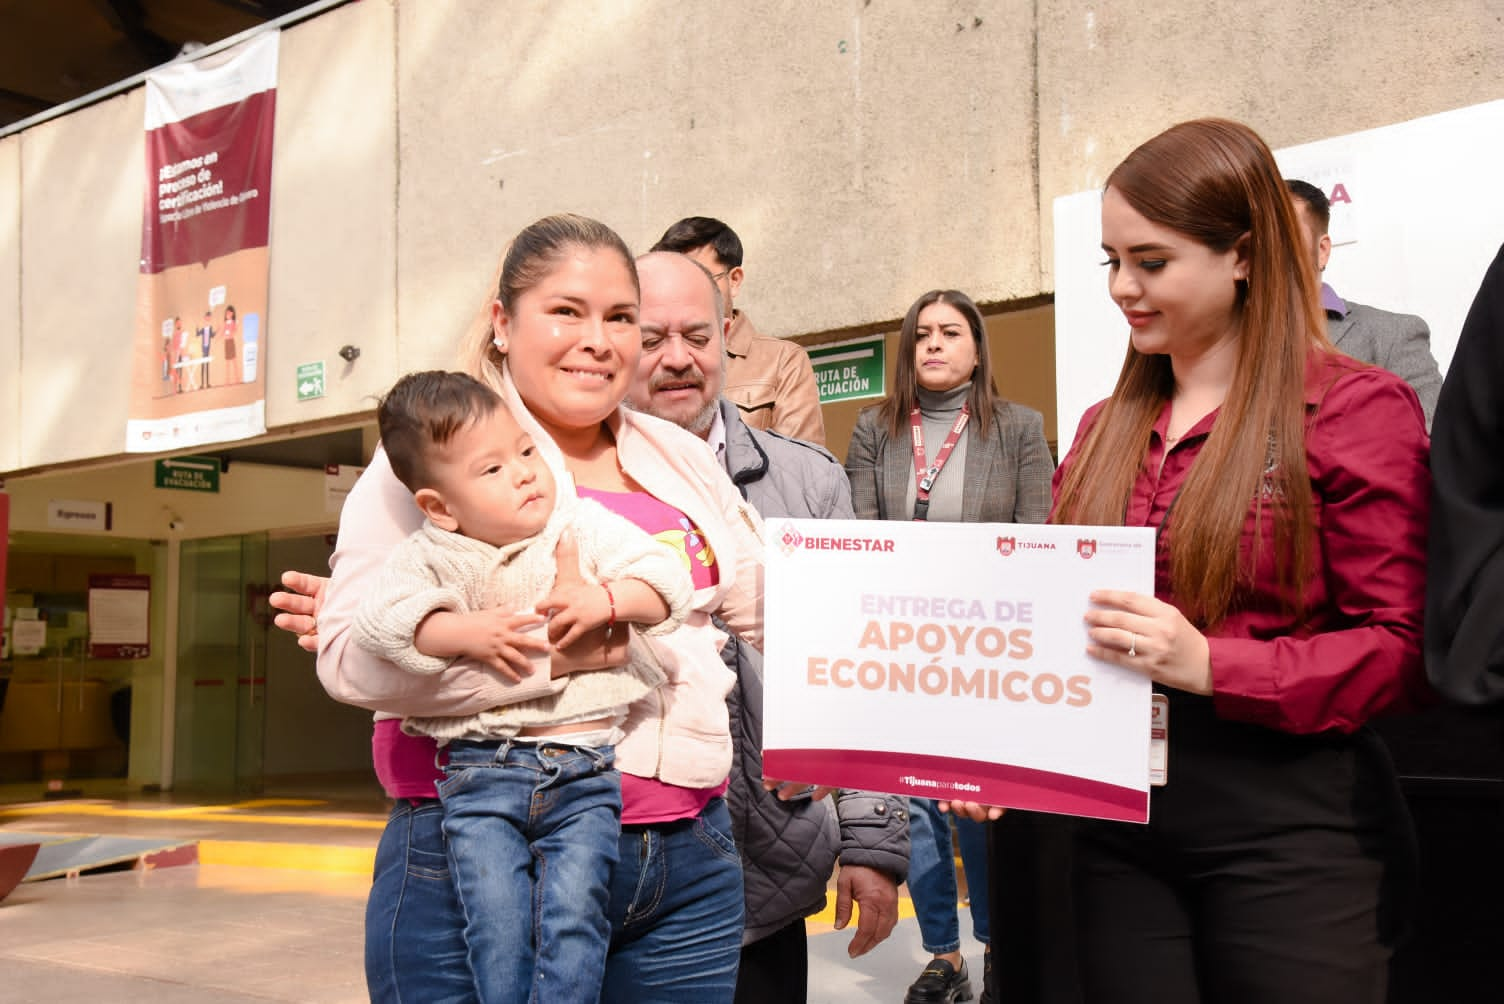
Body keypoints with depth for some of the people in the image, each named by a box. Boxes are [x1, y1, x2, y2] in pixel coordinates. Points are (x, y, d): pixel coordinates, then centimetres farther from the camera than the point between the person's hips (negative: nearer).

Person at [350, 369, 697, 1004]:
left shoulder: (585, 526, 6)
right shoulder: (432, 556, 5)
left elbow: (668, 581, 1)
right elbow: (379, 620, -10)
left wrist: (606, 601, -16)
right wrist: (469, 631, -16)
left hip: (585, 765, 0)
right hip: (480, 767, 0)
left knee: (573, 915, -13)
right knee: (496, 922, -10)